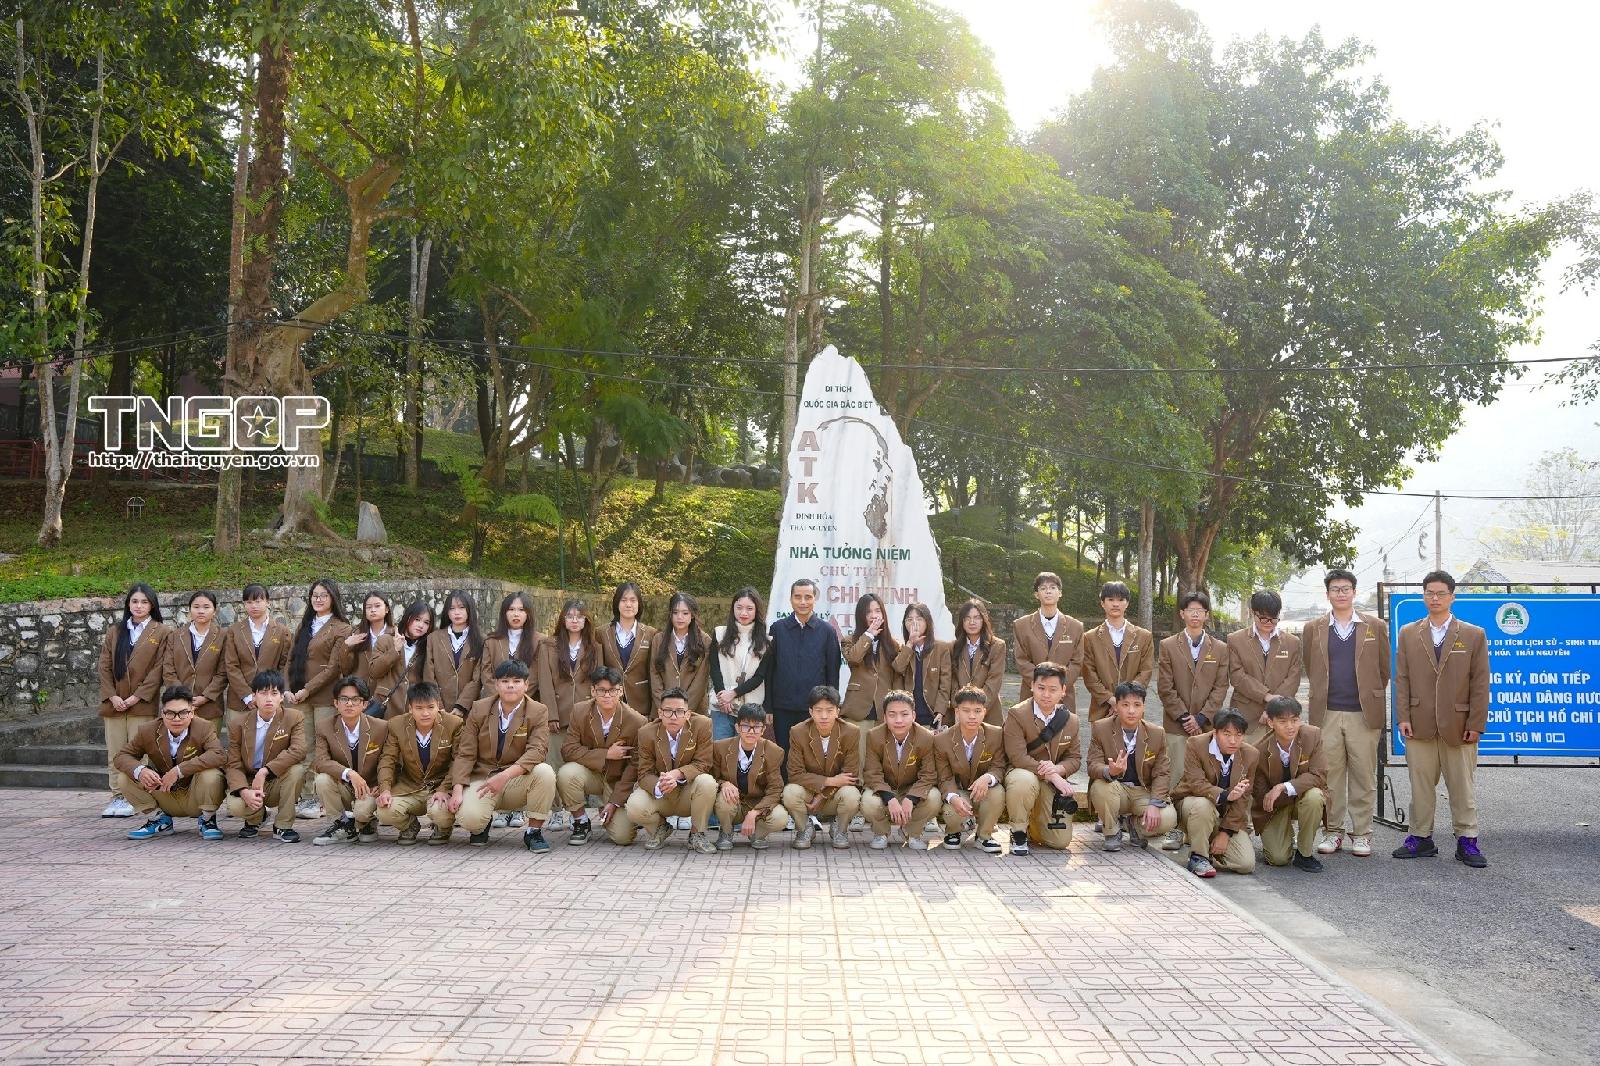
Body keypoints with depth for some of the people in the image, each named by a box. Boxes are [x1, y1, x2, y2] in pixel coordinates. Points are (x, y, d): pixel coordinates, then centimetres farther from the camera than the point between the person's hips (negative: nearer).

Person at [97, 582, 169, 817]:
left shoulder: (160, 632, 2)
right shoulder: (115, 631, 15)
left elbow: (158, 668, -4)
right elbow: (104, 666, 9)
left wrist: (137, 696, -11)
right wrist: (112, 696, -5)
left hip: (142, 703, -4)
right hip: (114, 702, 4)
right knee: (115, 754, 4)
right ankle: (117, 797, 8)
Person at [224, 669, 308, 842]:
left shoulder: (295, 718, -7)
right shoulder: (239, 726, -2)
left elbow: (298, 750, -23)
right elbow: (234, 765, -5)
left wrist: (265, 771, -31)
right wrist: (244, 792, -26)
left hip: (278, 782, -1)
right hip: (249, 784, 1)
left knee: (297, 768, -32)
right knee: (235, 806, -31)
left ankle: (282, 826, -15)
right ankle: (255, 818, 11)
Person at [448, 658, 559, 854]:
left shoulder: (538, 712, -4)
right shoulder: (480, 709, 2)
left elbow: (537, 750, -19)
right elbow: (465, 754, 1)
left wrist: (505, 775, -34)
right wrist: (458, 789, -14)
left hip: (517, 780, 0)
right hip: (482, 778, 0)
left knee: (545, 772, -32)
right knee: (469, 818, -29)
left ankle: (534, 831, -11)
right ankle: (483, 824, 13)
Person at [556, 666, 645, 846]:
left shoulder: (636, 722, -16)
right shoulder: (580, 711, -10)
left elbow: (634, 766, -11)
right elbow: (568, 750, -13)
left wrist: (615, 802, -15)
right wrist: (606, 754, -23)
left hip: (618, 781, -1)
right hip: (590, 775, 1)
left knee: (623, 837, -17)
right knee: (566, 773, -33)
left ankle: (607, 811, 21)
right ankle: (581, 823, -7)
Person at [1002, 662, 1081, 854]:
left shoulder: (1071, 721, 4)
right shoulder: (1017, 715, -13)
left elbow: (1074, 758, 8)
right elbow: (1017, 757, -19)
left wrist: (1058, 769, -16)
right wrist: (1051, 775, -25)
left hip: (1054, 780, 4)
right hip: (1022, 772, -4)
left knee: (1061, 842, -4)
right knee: (1024, 781, -42)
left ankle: (1033, 827, 33)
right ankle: (1019, 833, -15)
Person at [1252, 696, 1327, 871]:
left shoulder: (1313, 735, -16)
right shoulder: (1259, 751, -19)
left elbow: (1319, 776, -23)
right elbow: (1261, 797, -10)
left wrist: (1284, 787, -33)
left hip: (1305, 796, 1)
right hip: (1274, 806, -1)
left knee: (1314, 796, -35)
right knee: (1278, 859, -17)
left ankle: (1305, 854, -13)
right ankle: (1288, 836, 22)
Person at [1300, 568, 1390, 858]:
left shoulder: (1375, 627, 7)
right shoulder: (1313, 629, 9)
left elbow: (1384, 669, 12)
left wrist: (1370, 698, 12)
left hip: (1364, 714, -1)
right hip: (1327, 714, 1)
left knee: (1364, 776, 0)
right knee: (1330, 776, 2)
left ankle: (1361, 834, 9)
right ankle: (1332, 831, 12)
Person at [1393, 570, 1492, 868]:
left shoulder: (1473, 635, 4)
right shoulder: (1408, 634, 9)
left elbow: (1480, 683, 1)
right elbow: (1402, 679, 7)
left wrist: (1476, 724, -5)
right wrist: (1403, 717, -2)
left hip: (1458, 726, -1)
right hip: (1419, 725, 1)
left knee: (1461, 787, 4)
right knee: (1420, 785, 5)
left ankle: (1467, 841, 11)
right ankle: (1420, 838, 13)